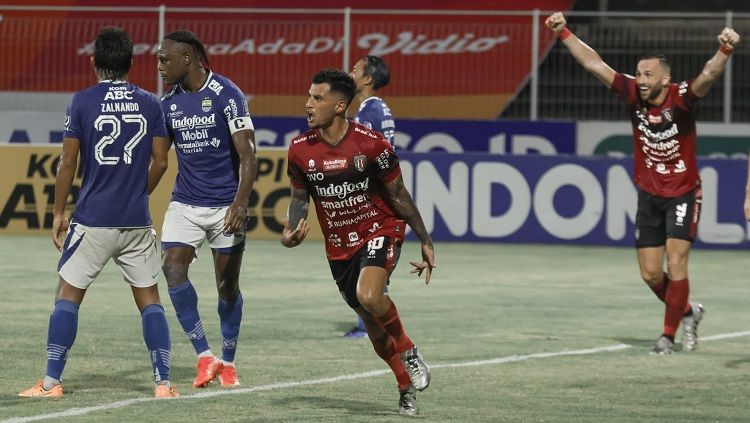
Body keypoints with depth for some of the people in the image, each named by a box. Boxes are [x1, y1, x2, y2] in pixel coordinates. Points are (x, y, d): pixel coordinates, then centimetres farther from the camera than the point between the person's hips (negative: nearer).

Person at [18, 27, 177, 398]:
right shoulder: (149, 104, 3)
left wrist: (58, 213, 6)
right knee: (149, 298, 9)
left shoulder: (82, 102, -5)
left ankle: (52, 382, 2)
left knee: (67, 295, 5)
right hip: (137, 221, 2)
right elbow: (159, 162, 5)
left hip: (92, 220, -2)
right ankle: (163, 383, 4)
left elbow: (68, 163, -4)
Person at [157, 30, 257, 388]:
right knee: (172, 269, -16)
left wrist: (240, 203, -26)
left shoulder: (226, 95, -12)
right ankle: (204, 356, -10)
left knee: (228, 285, 5)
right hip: (184, 204, 4)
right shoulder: (168, 103, 4)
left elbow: (247, 155, -15)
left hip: (225, 206, -4)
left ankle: (227, 362, 22)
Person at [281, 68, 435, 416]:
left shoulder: (372, 144, -18)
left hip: (380, 232, -5)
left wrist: (425, 242, -2)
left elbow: (398, 195, -7)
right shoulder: (300, 149, -8)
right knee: (370, 322, 11)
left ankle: (408, 352, -4)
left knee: (369, 296, -32)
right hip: (338, 245, 5)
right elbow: (300, 197, 7)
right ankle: (406, 389, 32)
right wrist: (290, 232, -14)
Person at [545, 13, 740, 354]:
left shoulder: (681, 97, -19)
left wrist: (725, 50, -56)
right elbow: (594, 64, -7)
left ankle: (669, 335, -2)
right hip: (649, 194, 4)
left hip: (683, 194, -4)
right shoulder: (633, 94, -9)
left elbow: (709, 74, -37)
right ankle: (687, 313, 31)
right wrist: (563, 33, -12)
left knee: (676, 264, -14)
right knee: (650, 274, 5)